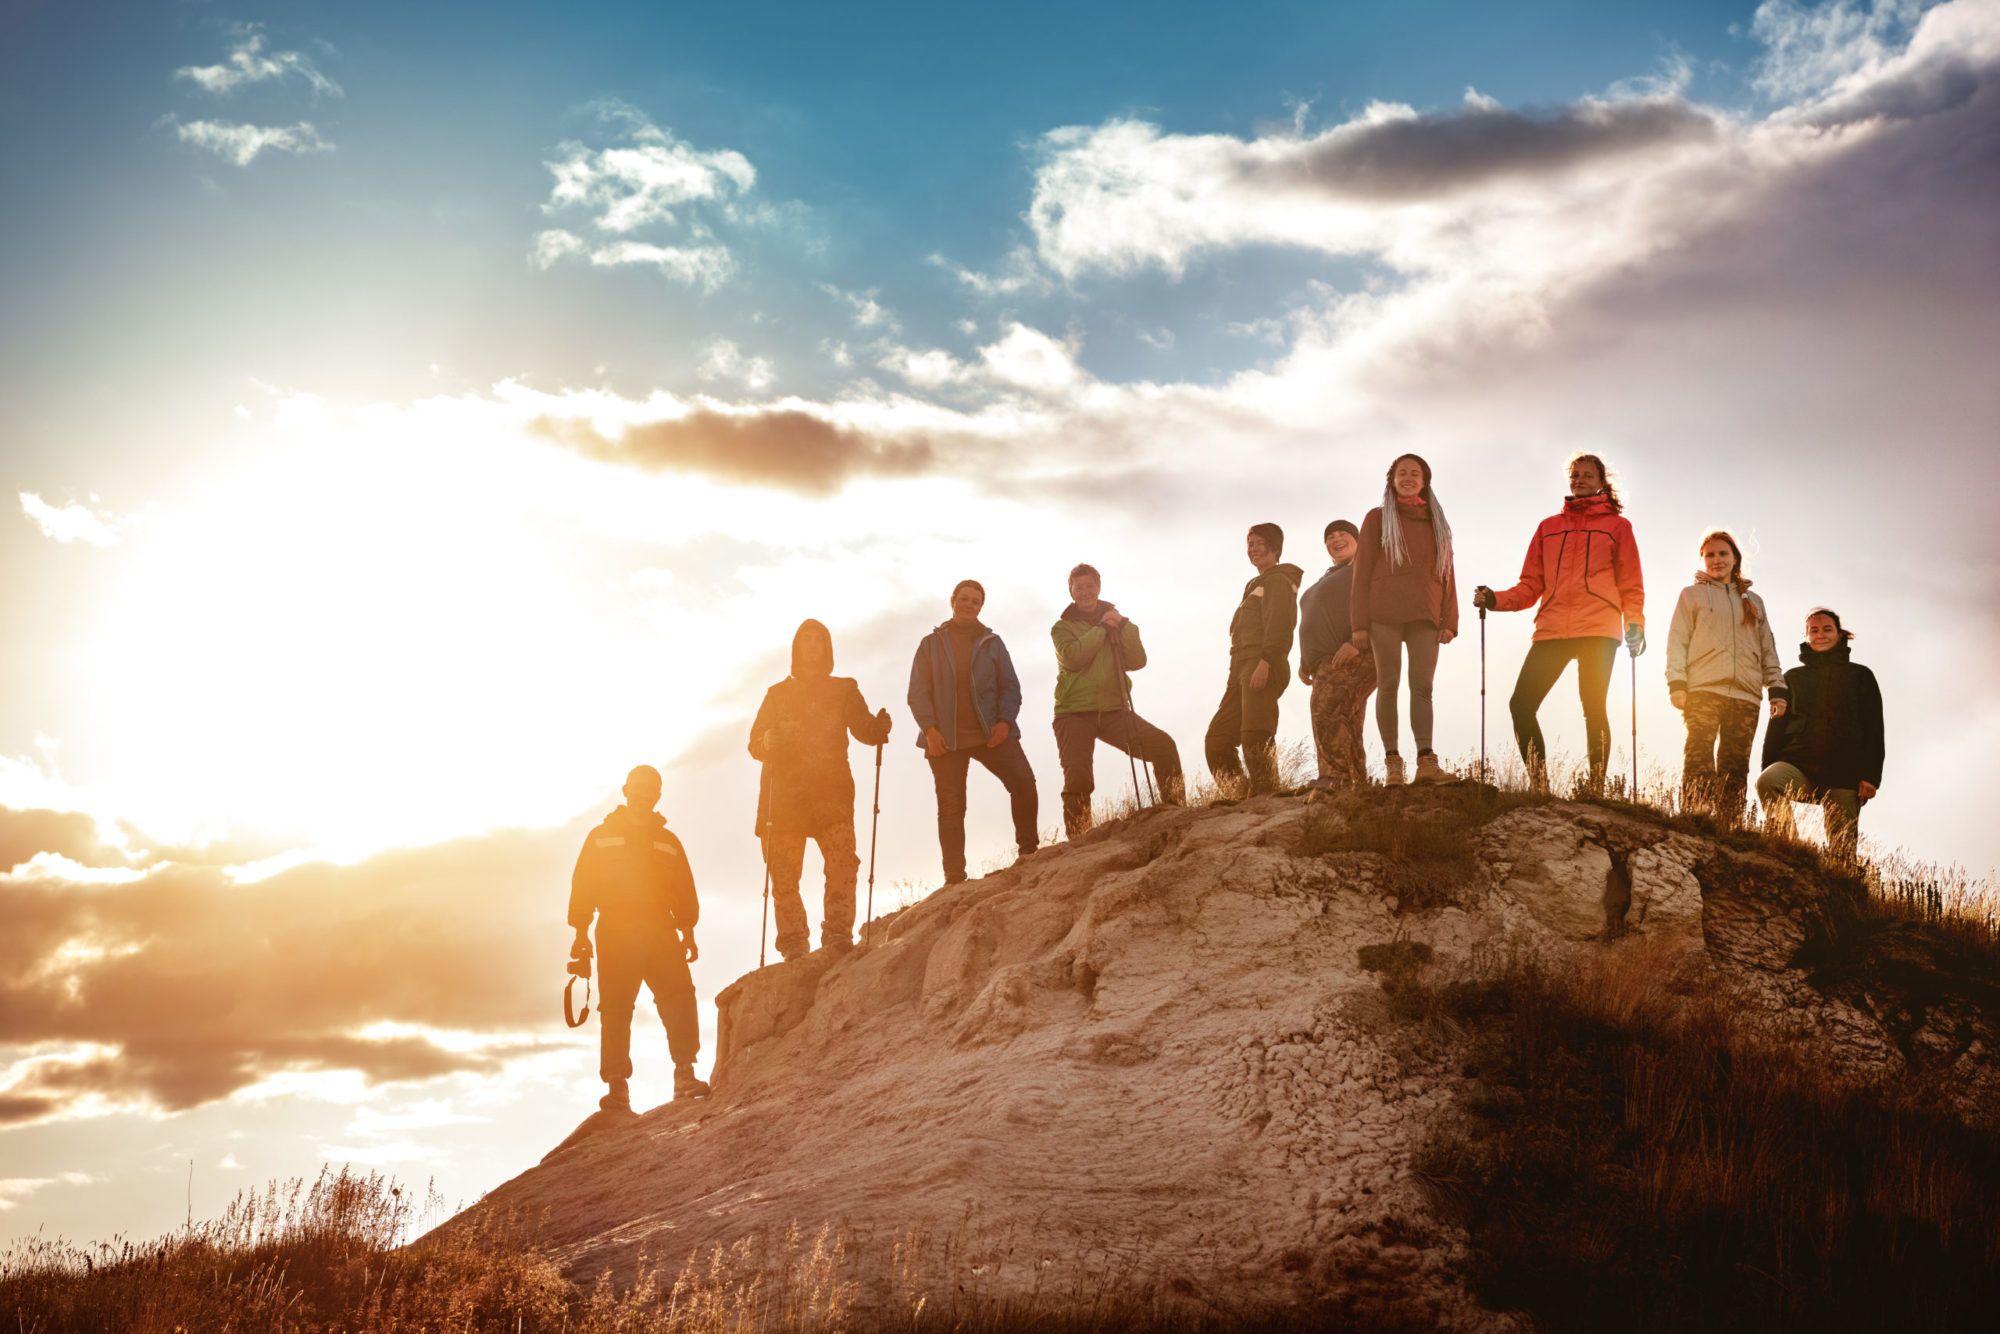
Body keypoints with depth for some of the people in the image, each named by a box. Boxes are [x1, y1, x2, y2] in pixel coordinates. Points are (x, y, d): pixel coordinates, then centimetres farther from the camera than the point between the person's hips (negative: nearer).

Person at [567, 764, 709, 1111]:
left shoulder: (668, 841, 22)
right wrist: (581, 933, -1)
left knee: (679, 996, -17)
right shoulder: (601, 836, 16)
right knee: (615, 1009, -7)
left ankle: (685, 1075, -22)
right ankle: (617, 1089, -6)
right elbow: (582, 886, 9)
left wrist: (688, 933, 7)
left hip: (661, 933, 1)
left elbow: (685, 893, 19)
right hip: (615, 935, -1)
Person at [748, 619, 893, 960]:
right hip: (786, 793, 1)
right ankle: (793, 942, -5)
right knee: (784, 870, -7)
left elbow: (863, 729, 10)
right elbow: (755, 743, 11)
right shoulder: (778, 694, 17)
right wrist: (770, 742, -12)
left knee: (842, 861, -19)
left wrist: (879, 728, -13)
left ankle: (838, 933, -21)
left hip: (832, 791, -1)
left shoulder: (844, 690, 18)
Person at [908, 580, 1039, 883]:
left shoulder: (992, 643, 13)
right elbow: (917, 692, 4)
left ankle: (1028, 849, -7)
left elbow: (1010, 686, 8)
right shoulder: (931, 644, 10)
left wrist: (1005, 721, -10)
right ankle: (954, 876, 0)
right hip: (945, 738, 0)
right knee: (950, 807, -2)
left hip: (991, 733, 0)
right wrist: (929, 728, -11)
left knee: (1023, 781, -20)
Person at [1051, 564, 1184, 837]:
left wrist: (1124, 626, -10)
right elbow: (1072, 657, -15)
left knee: (1163, 746, -15)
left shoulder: (1115, 623, 17)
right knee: (1078, 779, -15)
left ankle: (1176, 811, -7)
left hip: (1114, 710, 3)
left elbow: (1137, 661, 2)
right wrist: (1101, 627, -11)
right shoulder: (1063, 627, 7)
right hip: (1075, 713, -3)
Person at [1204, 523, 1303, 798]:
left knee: (1255, 737, -20)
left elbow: (1278, 625, -13)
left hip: (1263, 668, -10)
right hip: (1242, 669, 10)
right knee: (1217, 740, 3)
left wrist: (1265, 661, -25)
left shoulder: (1278, 580, 2)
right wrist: (1238, 675, 18)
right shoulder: (1256, 585, 31)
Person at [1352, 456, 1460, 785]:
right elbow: (1362, 570, 4)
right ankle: (1392, 762, -5)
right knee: (1389, 684, -4)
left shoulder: (1437, 523, 18)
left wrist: (1449, 620, 4)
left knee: (1422, 686, -5)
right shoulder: (1378, 518, 9)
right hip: (1385, 613, -2)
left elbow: (1447, 573, 15)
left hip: (1425, 616, 3)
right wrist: (1360, 623, -5)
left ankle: (1426, 762, -11)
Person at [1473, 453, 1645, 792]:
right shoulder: (1548, 527, 22)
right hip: (1551, 630, 3)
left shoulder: (1617, 525, 13)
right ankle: (1539, 785, -5)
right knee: (1520, 704, -9)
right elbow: (1531, 585, 16)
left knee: (1594, 709, -8)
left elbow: (1630, 585, 7)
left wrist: (1634, 623, -9)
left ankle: (1596, 789, -7)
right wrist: (1496, 599, 0)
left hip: (1598, 631, -3)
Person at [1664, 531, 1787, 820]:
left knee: (1735, 766, -1)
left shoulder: (1753, 601, 24)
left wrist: (1777, 689, 9)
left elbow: (1768, 649, 21)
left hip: (1745, 695, 3)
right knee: (1699, 759, -14)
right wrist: (1676, 684, -8)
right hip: (1703, 689, -3)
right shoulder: (1692, 594, 15)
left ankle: (1730, 826, -3)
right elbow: (1677, 641, 6)